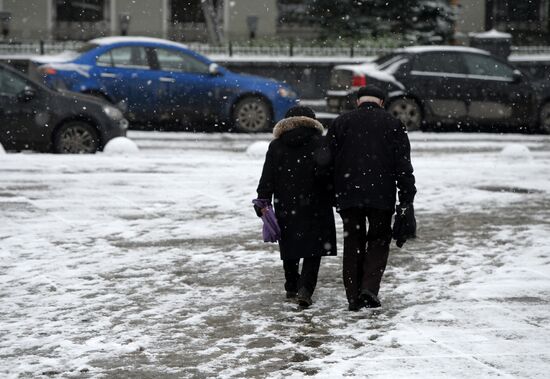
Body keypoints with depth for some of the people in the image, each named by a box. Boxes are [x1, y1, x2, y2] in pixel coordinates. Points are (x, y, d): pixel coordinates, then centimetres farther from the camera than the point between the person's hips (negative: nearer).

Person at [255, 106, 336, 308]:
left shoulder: (276, 146, 4)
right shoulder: (321, 144, -2)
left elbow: (267, 178, 0)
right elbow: (330, 174, -5)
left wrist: (263, 201, 1)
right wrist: (334, 198, 5)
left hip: (286, 208, 2)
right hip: (315, 208, -2)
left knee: (290, 247, 16)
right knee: (313, 250, 0)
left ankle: (292, 287, 26)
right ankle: (305, 289, -15)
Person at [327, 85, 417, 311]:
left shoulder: (340, 123, 8)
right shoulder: (393, 125, 5)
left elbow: (327, 162, 7)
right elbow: (404, 167, 0)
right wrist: (407, 201, 1)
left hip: (348, 196, 1)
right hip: (381, 196, -1)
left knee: (353, 243, 11)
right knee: (379, 241, 12)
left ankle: (353, 296, 9)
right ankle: (369, 288, -6)